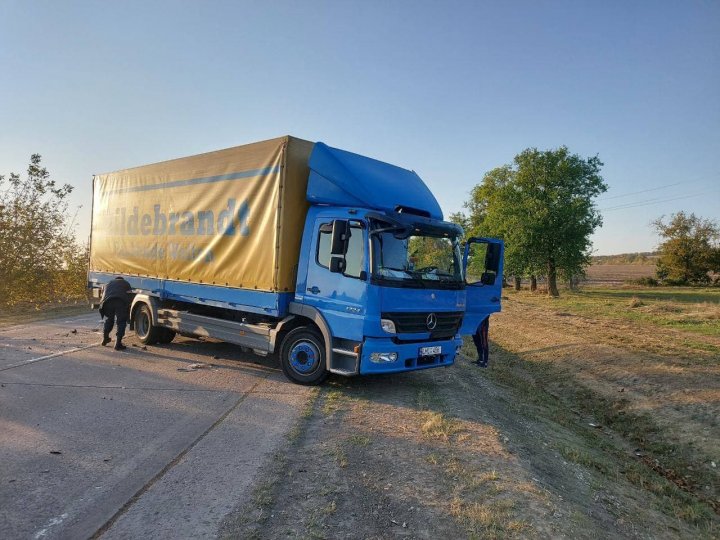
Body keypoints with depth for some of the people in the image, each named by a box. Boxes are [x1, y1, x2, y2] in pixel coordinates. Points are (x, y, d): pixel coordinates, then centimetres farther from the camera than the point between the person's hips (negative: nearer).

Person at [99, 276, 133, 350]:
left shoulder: (108, 284, 40)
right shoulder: (125, 283, 32)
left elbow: (103, 295, 36)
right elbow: (129, 294, 21)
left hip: (108, 301, 3)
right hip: (121, 301, -3)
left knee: (108, 320, 26)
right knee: (121, 322, 4)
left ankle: (105, 339, 36)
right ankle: (118, 344, -4)